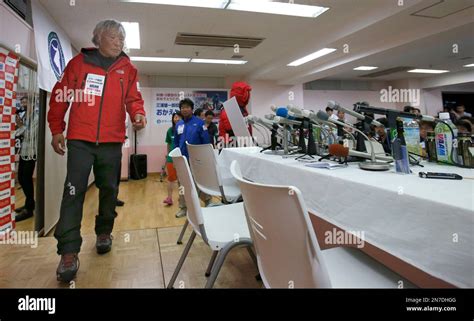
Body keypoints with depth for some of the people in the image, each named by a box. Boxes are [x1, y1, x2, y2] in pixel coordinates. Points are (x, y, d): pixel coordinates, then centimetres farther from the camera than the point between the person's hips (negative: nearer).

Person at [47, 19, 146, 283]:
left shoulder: (127, 69, 9)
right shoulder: (78, 62, 6)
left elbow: (133, 98, 5)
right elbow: (59, 96, 8)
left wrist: (138, 114, -18)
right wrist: (56, 129, 5)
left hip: (111, 141, 2)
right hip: (80, 139, -1)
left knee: (109, 189, 10)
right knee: (74, 191, -5)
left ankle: (104, 232, 30)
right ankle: (69, 251, 1)